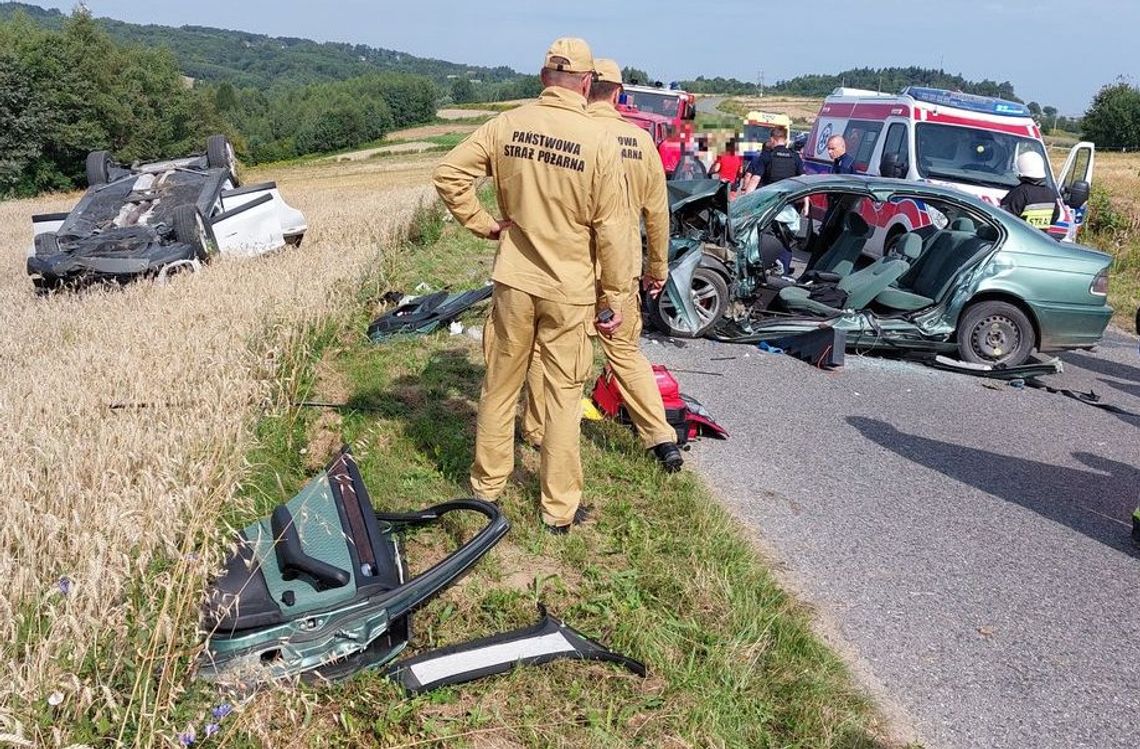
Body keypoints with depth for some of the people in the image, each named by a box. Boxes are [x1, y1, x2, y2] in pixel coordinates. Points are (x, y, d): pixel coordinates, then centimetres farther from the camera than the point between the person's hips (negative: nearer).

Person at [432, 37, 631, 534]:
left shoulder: (507, 125, -4)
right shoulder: (599, 141, -11)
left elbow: (448, 173, -6)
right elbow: (611, 229, -9)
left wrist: (483, 224, 3)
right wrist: (613, 297, -1)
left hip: (514, 282, 2)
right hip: (571, 289, -2)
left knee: (500, 386, 16)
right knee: (564, 396, 9)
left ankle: (487, 486, 32)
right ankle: (560, 508, 19)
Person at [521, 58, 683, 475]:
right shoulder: (642, 141, 1)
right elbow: (657, 212, 6)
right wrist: (658, 268, 17)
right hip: (623, 268, 3)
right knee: (626, 351, 16)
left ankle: (538, 431, 26)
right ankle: (662, 439, 12)